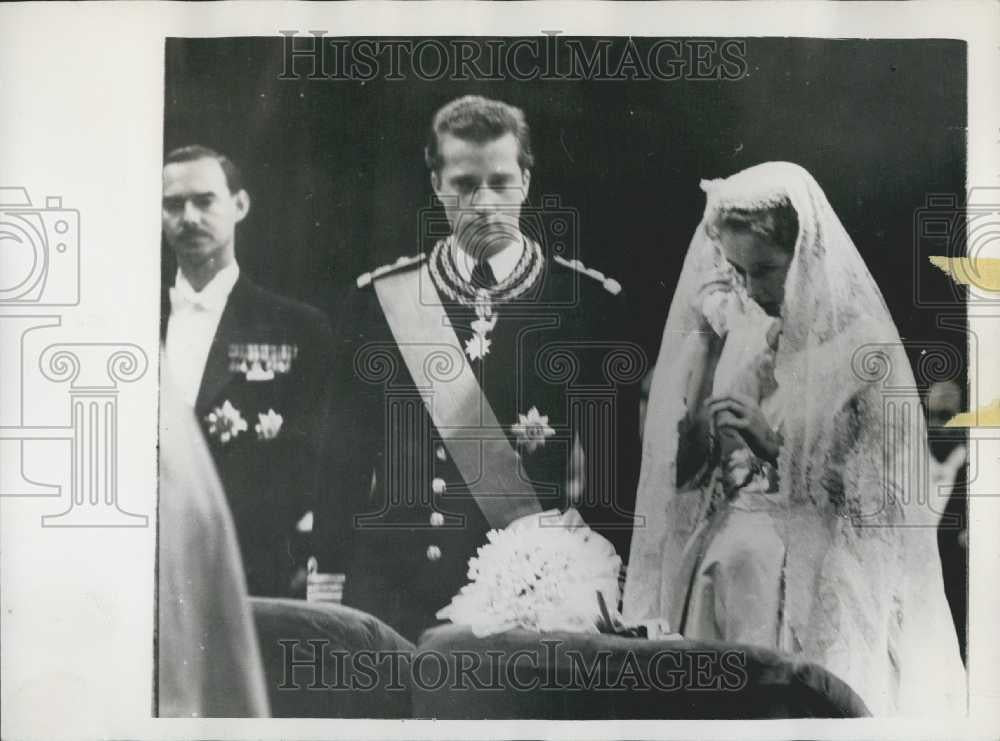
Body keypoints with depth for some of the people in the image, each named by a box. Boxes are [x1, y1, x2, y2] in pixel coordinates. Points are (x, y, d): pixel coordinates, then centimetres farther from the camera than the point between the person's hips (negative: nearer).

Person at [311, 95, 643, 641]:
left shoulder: (591, 303, -2)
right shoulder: (377, 300, 2)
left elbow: (617, 468, 0)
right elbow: (347, 459, 5)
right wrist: (330, 582, 2)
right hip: (396, 591, 2)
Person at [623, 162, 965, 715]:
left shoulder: (862, 347, -9)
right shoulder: (737, 333, 4)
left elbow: (882, 500, -10)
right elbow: (683, 471, 3)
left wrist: (776, 446, -18)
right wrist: (705, 348, -7)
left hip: (822, 576, -4)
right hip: (725, 558, 4)